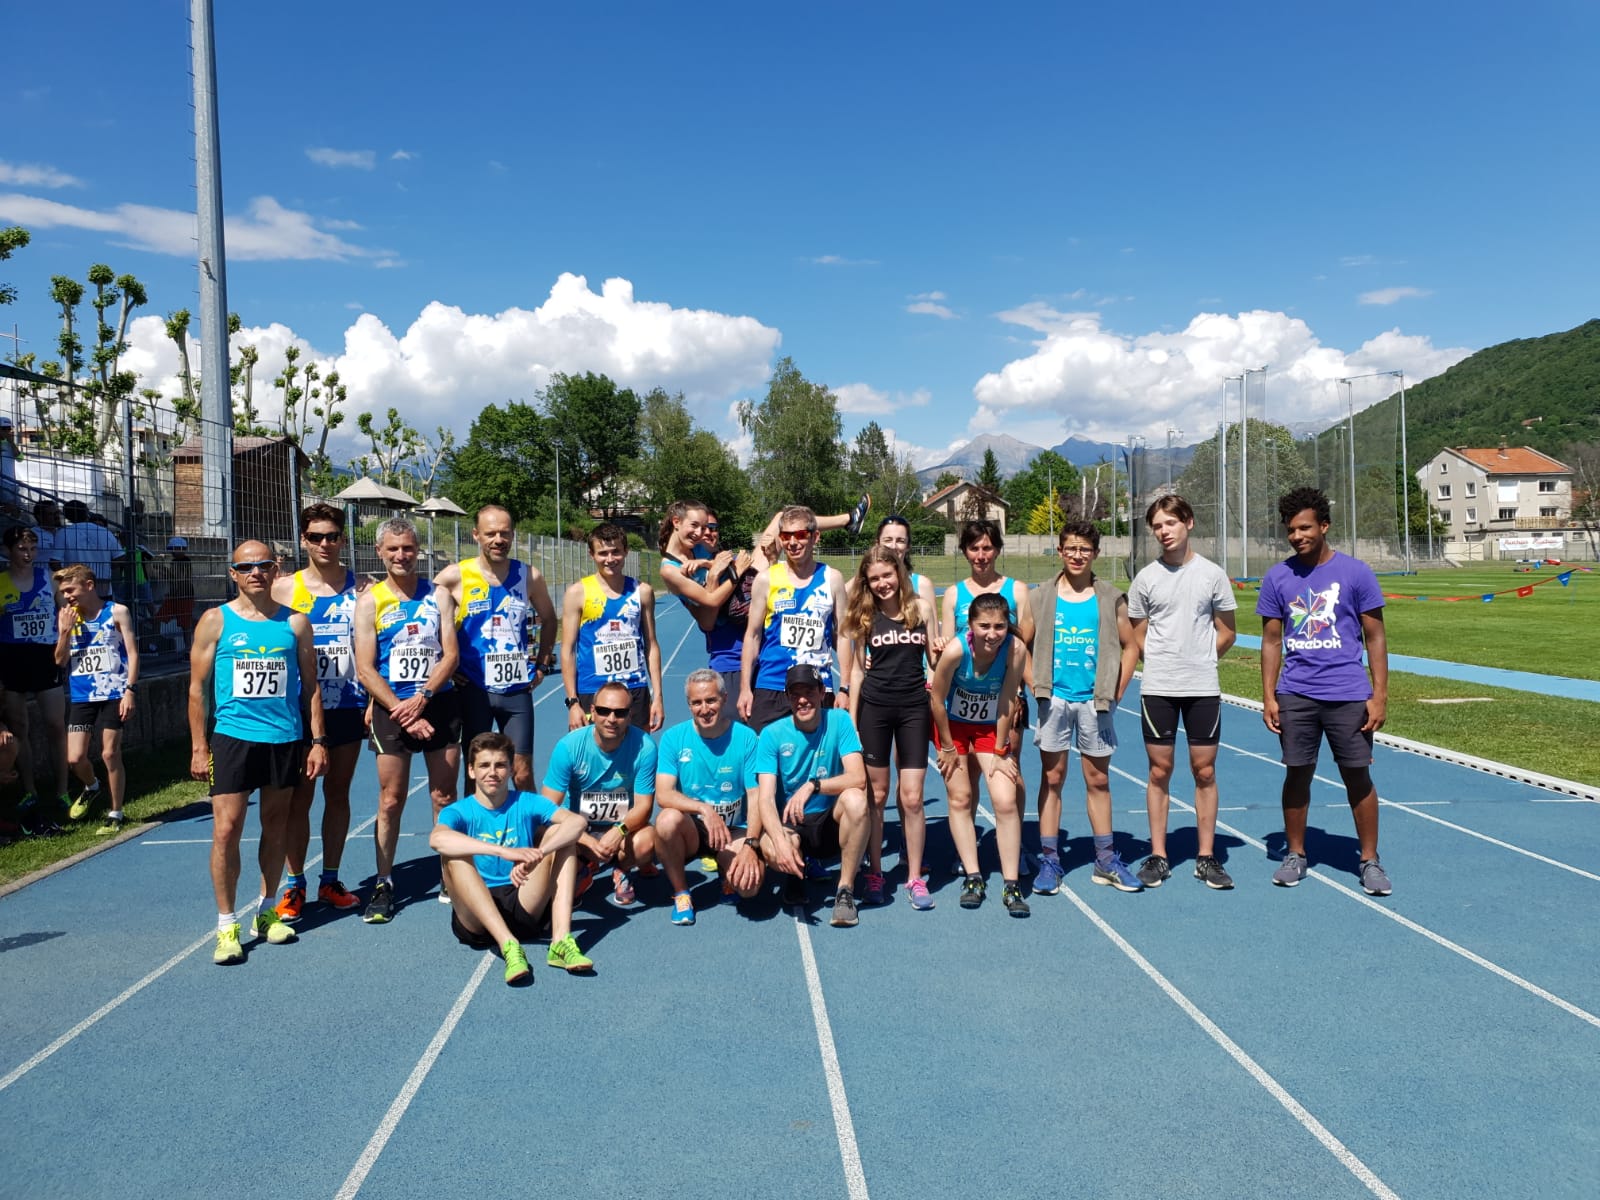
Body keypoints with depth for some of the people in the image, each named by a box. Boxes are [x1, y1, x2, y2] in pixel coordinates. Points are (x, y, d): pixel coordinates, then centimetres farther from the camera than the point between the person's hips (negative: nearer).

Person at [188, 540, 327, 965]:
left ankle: (267, 911, 26)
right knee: (226, 829, -7)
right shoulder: (216, 621, 1)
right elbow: (198, 686, 3)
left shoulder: (295, 622, 5)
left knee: (276, 828, 11)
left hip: (285, 739, 2)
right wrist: (199, 747, -2)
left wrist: (318, 741, 3)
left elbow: (310, 684, 8)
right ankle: (227, 925, 4)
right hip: (232, 737, -2)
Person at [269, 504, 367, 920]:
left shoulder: (360, 588, 3)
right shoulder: (285, 588, -1)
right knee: (299, 797, 3)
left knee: (338, 793, 11)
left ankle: (331, 880, 22)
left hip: (348, 706, 2)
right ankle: (293, 885, 14)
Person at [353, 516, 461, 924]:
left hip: (438, 704, 1)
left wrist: (422, 698, -15)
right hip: (392, 708, -1)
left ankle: (450, 879, 17)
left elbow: (450, 654, -2)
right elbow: (365, 669, -5)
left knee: (444, 796, 6)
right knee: (391, 800, 2)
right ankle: (383, 885, 13)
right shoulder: (370, 601, 0)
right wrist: (402, 711, -13)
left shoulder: (438, 595, 5)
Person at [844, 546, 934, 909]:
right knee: (876, 795, 6)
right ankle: (873, 875, 18)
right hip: (874, 708, 0)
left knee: (912, 798, 0)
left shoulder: (921, 607, 1)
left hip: (914, 708, 0)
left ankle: (915, 877, 12)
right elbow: (857, 668, 5)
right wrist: (851, 719, 1)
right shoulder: (865, 615, 2)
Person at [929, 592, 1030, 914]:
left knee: (1006, 801, -8)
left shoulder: (1015, 649, -27)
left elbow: (1007, 703, -17)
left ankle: (1011, 884, 1)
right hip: (953, 724, -1)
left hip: (992, 728, 1)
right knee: (960, 799, 1)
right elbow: (937, 699, -17)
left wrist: (1000, 751, -9)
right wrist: (948, 748, -7)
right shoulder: (955, 650, -31)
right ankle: (972, 877, 13)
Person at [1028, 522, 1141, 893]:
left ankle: (1106, 860, 19)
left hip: (1095, 701, 1)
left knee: (1098, 780, 9)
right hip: (1054, 700, 0)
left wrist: (1116, 692, 1)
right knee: (1053, 778, 4)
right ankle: (1049, 860, 11)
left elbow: (1130, 647, 8)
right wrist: (1037, 686, -4)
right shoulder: (1041, 598, 2)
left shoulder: (1110, 599, 3)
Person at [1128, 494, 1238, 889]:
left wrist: (1199, 660, 4)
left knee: (1204, 771, 4)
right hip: (1157, 689, 0)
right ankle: (1158, 856, 13)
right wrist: (1165, 661, 4)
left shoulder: (1212, 574, 2)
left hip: (1203, 688, 0)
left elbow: (1227, 633, 9)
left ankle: (1206, 857, 14)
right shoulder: (1145, 578, 2)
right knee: (1159, 771, 4)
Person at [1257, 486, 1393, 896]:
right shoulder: (1277, 577, 4)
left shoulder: (1355, 572, -2)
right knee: (1297, 773, 8)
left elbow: (1375, 637, 1)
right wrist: (1268, 697, 2)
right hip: (1295, 695, 2)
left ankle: (1370, 861, 17)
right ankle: (1295, 854, 22)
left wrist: (1379, 695, -4)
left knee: (1358, 775, 4)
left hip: (1348, 694, -2)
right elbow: (1272, 640, 8)